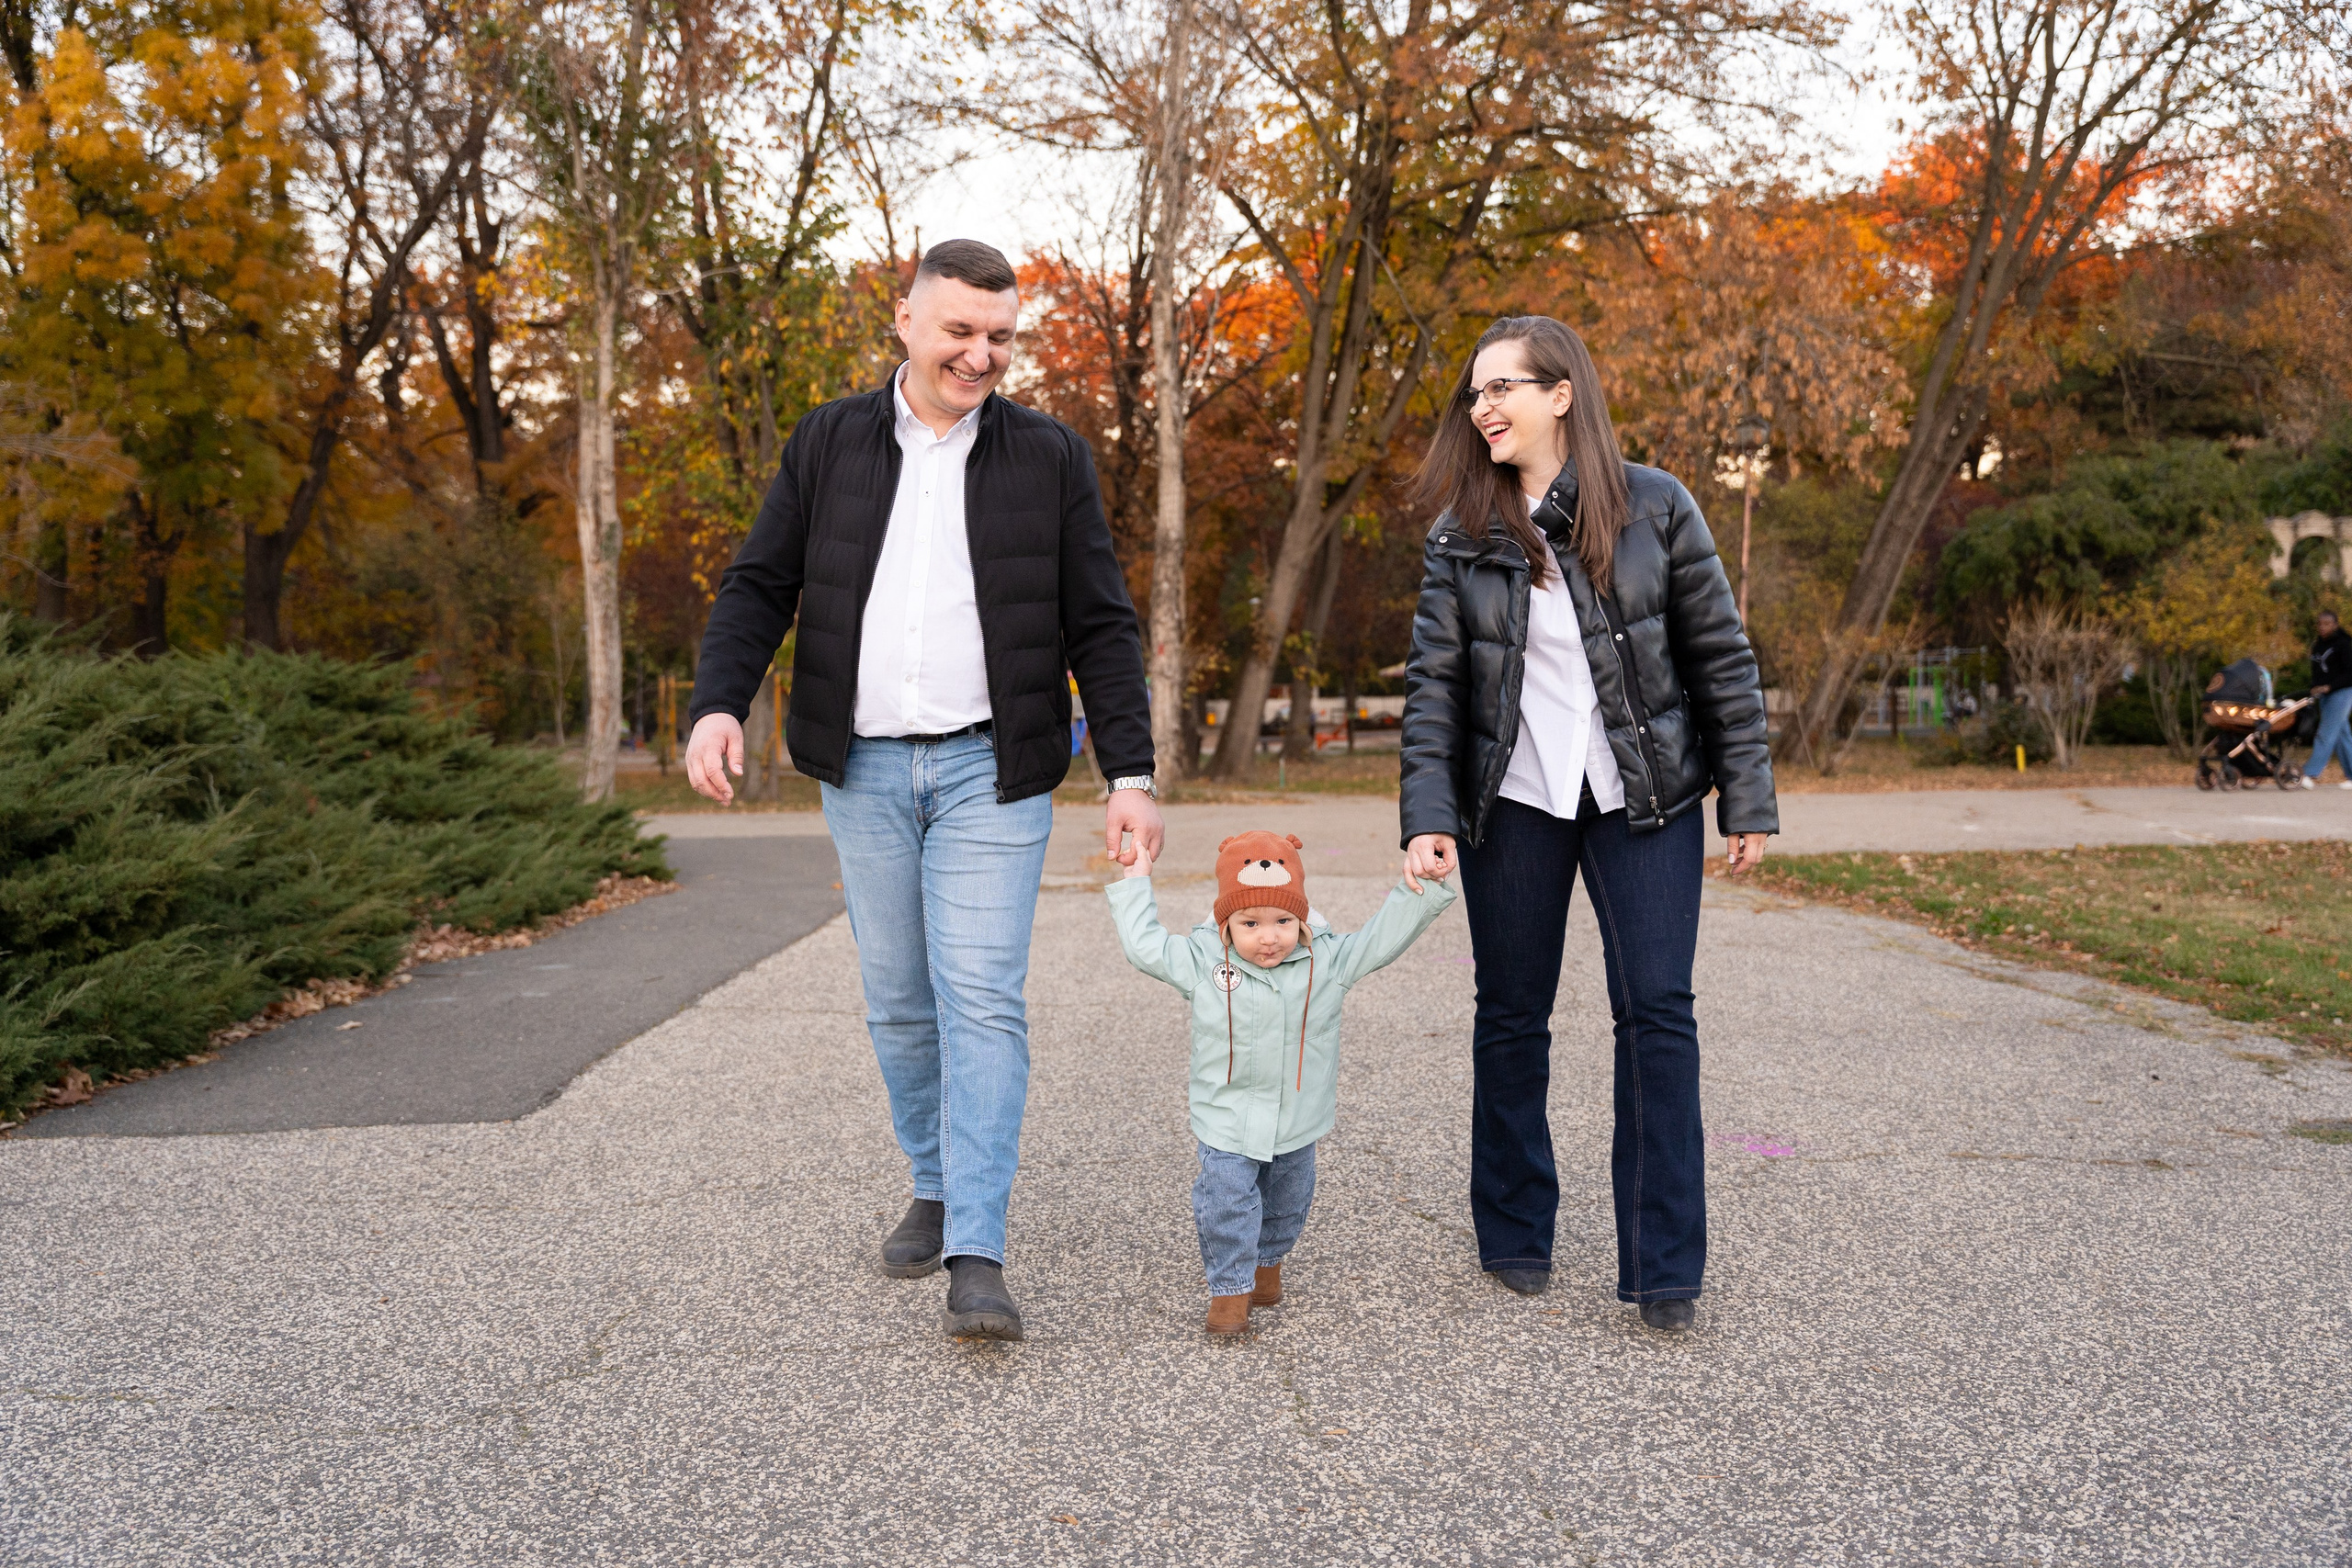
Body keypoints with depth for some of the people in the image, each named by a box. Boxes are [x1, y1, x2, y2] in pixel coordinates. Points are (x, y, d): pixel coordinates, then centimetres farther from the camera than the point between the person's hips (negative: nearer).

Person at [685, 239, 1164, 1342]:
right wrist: (719, 703, -13)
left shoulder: (1050, 458, 3)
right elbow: (759, 587, 5)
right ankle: (934, 1188, 30)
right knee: (898, 1003, 10)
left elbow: (1101, 628, 2)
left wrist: (1130, 774, -6)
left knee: (981, 998, -10)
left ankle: (976, 1258, -8)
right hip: (864, 770, 2)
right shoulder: (828, 444, 6)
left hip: (990, 770, -2)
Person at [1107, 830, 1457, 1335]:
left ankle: (1267, 1261, 46)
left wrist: (1422, 886, -16)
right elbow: (1144, 944, -4)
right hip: (1227, 1123, -2)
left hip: (1297, 1122, 2)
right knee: (1226, 1207, -7)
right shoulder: (1201, 961, -11)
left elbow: (1385, 936, -7)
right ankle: (1229, 1289, 10)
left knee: (1286, 1206, 20)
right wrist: (1135, 881, -1)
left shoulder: (1327, 961, -9)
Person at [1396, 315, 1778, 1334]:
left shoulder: (1653, 507, -3)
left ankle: (1664, 1268, 5)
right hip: (1513, 801, 2)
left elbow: (1720, 658, 0)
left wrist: (1747, 799, -2)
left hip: (1646, 798, -1)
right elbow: (1432, 682, -2)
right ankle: (1515, 1236, 26)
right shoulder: (1461, 533, 1)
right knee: (1511, 1016, 9)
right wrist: (1427, 816, -12)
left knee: (1656, 1012, -6)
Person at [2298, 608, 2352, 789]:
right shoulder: (2317, 644, 12)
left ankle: (2312, 774, -17)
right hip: (2324, 695, 8)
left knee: (2326, 733, -12)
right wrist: (2314, 688, 11)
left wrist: (2329, 686, -20)